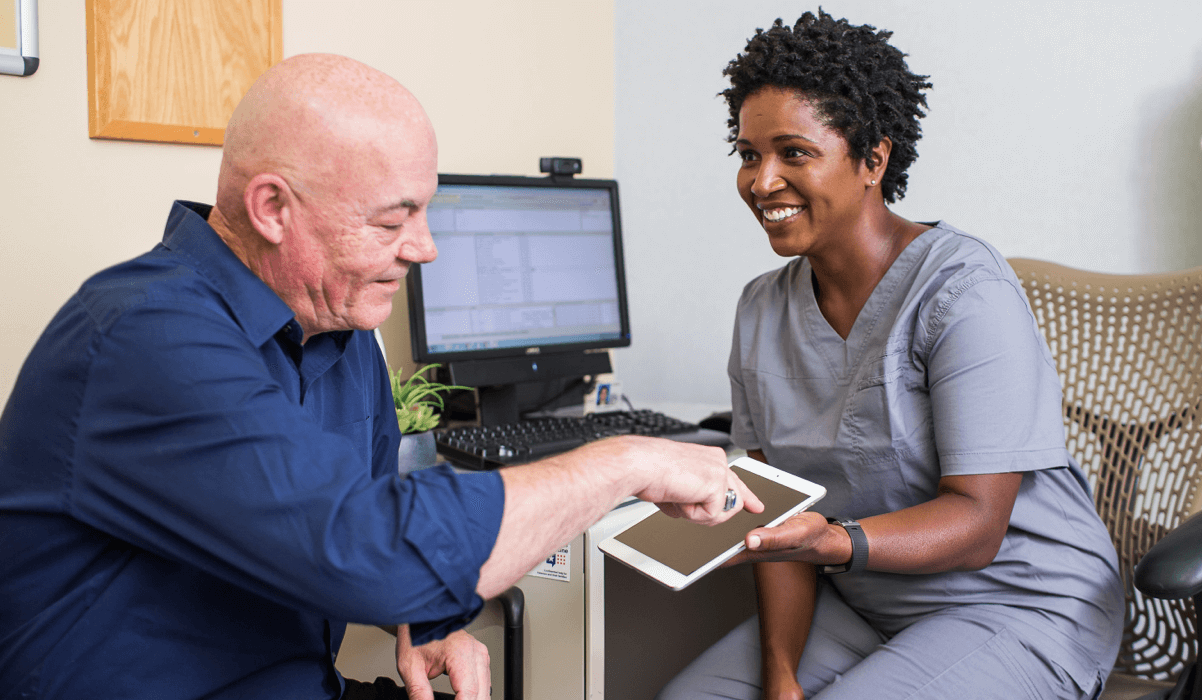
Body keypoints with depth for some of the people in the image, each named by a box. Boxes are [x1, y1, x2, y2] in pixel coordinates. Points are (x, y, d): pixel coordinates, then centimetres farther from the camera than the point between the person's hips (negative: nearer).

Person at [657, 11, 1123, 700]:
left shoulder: (965, 288, -18)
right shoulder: (761, 309, 1)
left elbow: (978, 523, -21)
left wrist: (835, 542, -39)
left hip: (1017, 605, -5)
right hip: (860, 606, 5)